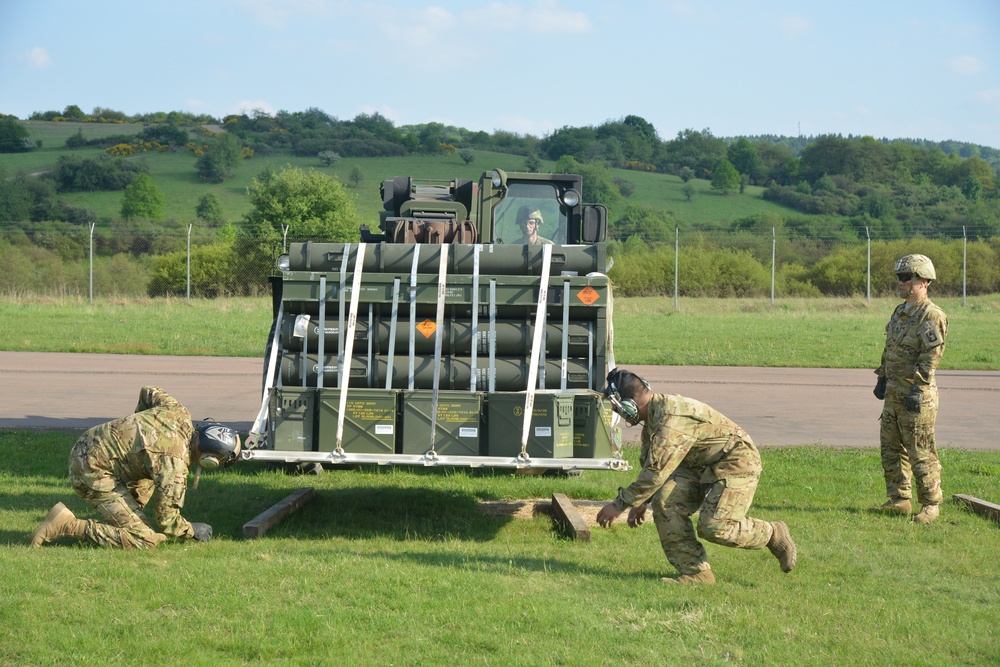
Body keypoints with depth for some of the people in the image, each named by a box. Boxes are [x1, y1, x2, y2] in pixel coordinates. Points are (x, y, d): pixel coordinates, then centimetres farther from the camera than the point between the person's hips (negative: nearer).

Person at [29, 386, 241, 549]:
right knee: (145, 540, -13)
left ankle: (129, 515, 21)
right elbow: (166, 521, -13)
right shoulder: (174, 465, -21)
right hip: (93, 474, -9)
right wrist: (192, 531, 6)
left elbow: (148, 392, 20)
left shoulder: (178, 413, -1)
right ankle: (67, 525, -11)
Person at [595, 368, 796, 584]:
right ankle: (695, 573, -7)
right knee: (665, 502, -11)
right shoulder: (653, 415, 3)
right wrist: (642, 502, 14)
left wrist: (619, 505, -26)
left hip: (737, 463, -9)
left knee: (714, 527, -21)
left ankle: (774, 535, 6)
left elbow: (656, 471, -33)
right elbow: (649, 462, 19)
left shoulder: (672, 418, -30)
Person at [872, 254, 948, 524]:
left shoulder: (932, 316, -14)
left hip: (916, 395, -9)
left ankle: (930, 504, 5)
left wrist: (917, 390, -23)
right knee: (890, 448, 11)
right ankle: (899, 500, 19)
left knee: (921, 453, -4)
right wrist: (882, 378, 17)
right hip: (893, 393, 9)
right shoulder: (900, 312, 15)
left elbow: (931, 355, -19)